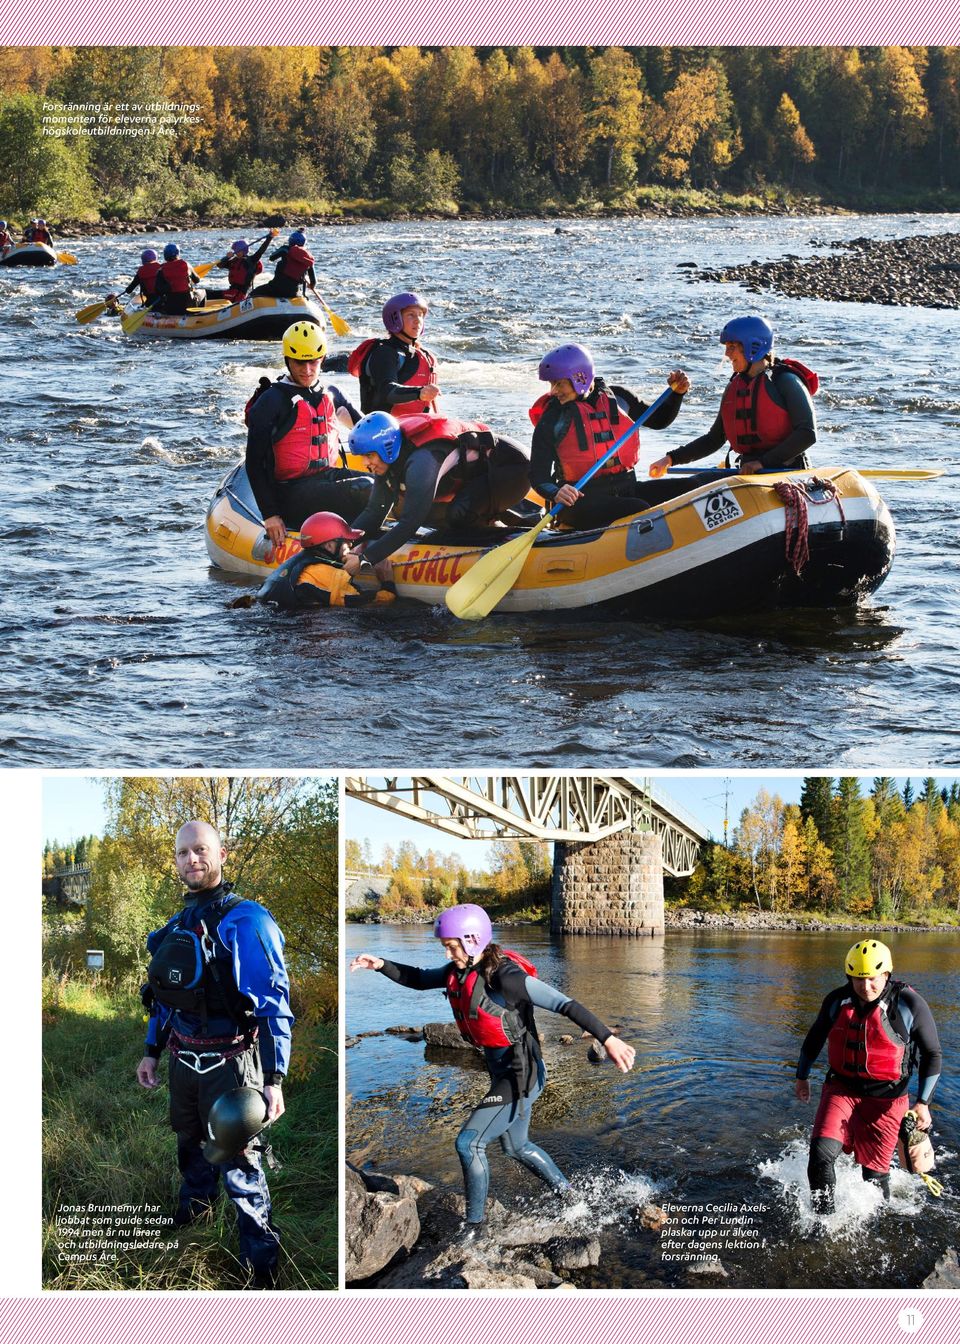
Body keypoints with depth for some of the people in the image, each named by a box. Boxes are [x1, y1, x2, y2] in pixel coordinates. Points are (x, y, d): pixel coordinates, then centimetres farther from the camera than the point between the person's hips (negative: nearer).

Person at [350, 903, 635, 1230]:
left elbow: (564, 1004, -29)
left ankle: (473, 1227, 0)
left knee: (468, 1142, -11)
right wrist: (380, 965, 1)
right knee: (517, 1147, 23)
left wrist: (607, 1039, -35)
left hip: (522, 1075, -10)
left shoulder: (505, 977, -26)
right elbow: (419, 979, 17)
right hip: (502, 1071, 10)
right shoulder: (460, 971, -1)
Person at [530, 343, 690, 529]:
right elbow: (538, 476, -7)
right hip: (581, 499, -5)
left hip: (625, 490, 5)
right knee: (639, 511, -32)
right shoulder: (552, 420, -4)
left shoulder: (617, 397, 7)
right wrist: (555, 494, -29)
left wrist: (677, 393, 5)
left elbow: (659, 421, 23)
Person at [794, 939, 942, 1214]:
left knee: (874, 1172, 4)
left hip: (886, 1098, -2)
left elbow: (932, 1054, -4)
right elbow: (815, 1039, 15)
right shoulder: (837, 1001, -5)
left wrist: (923, 1103, -8)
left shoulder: (908, 1005, -14)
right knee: (821, 1152, -19)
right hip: (841, 1088, 2)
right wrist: (802, 1076, 26)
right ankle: (822, 1216, -2)